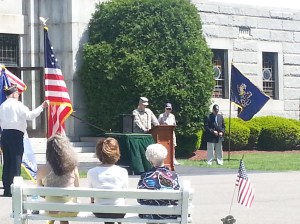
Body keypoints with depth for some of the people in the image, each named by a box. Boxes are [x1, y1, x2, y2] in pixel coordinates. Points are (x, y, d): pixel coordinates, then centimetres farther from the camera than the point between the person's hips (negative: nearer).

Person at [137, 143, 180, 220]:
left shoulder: (144, 177, -15)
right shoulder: (173, 176, -13)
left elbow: (140, 200, -6)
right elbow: (177, 199, -5)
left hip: (149, 216, 0)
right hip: (169, 215, 0)